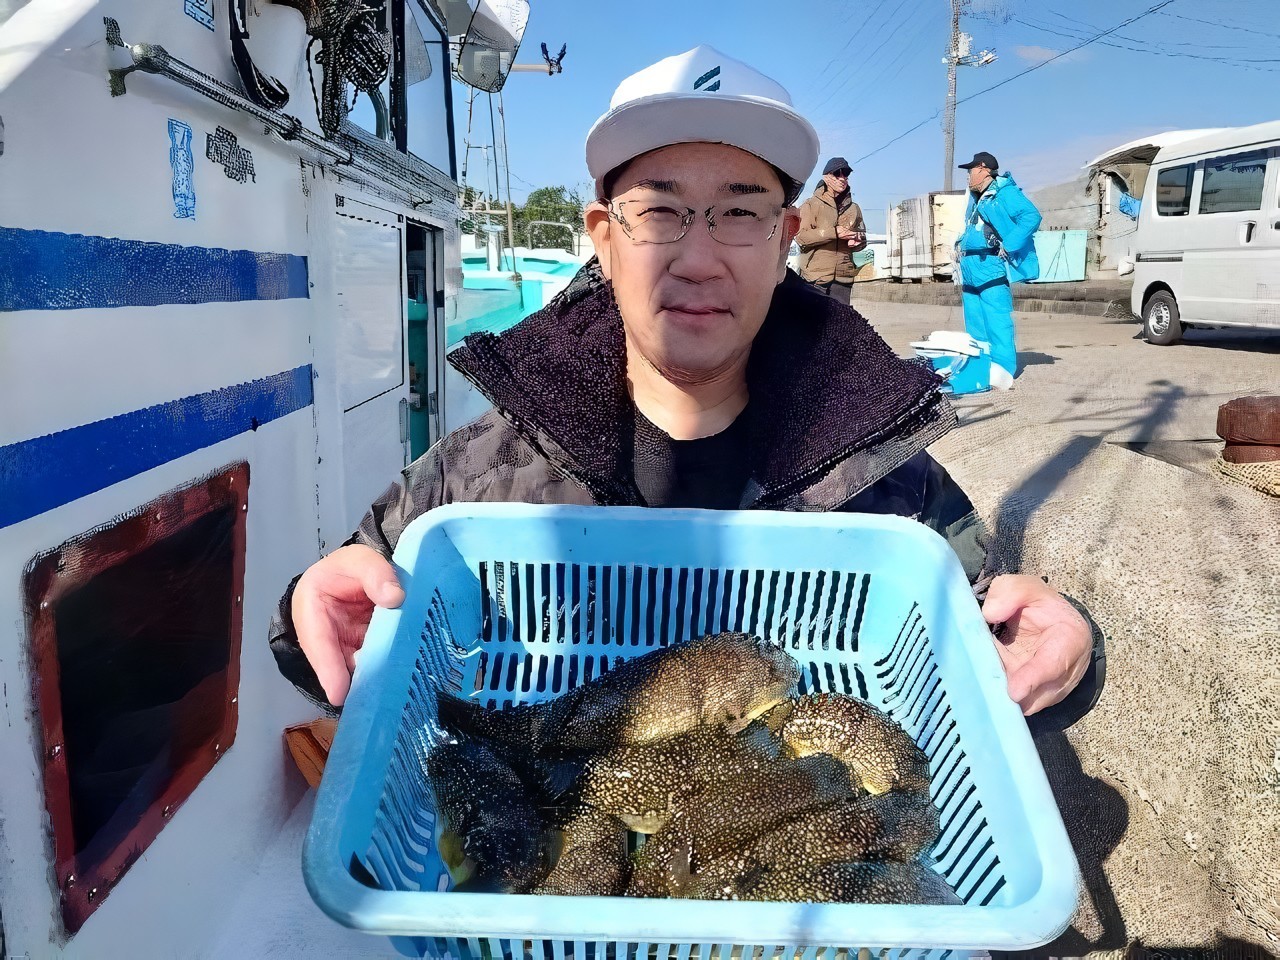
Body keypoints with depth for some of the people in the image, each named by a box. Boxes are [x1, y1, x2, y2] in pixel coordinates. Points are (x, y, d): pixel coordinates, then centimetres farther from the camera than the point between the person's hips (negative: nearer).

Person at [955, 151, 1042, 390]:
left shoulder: (1005, 193, -6)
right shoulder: (975, 199, 23)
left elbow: (1032, 216, -16)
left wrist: (1008, 246, -20)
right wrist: (961, 247, 22)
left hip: (991, 268, -10)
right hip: (971, 271, 10)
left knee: (996, 321, -13)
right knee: (975, 325, 11)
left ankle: (1002, 371, -14)